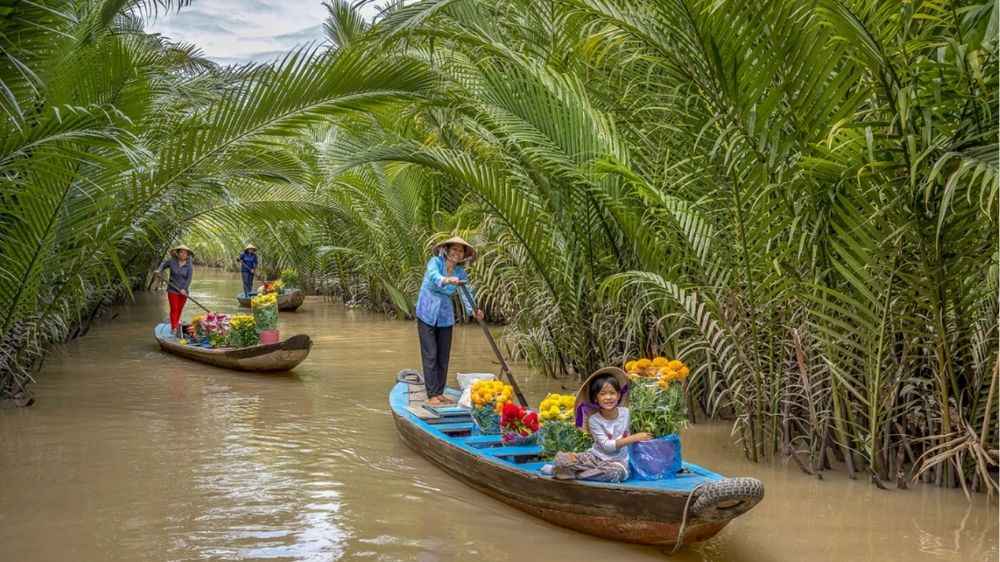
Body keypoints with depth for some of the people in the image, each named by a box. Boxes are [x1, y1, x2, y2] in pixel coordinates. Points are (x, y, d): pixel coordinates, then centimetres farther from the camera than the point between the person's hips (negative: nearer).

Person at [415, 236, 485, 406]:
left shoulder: (461, 273, -1)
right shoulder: (435, 262, -13)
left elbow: (465, 295, -11)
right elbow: (434, 276, -36)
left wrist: (474, 311, -31)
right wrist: (447, 280, -57)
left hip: (445, 317, 5)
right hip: (427, 315, -5)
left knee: (444, 357, 7)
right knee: (430, 355, -6)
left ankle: (440, 393, 17)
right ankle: (432, 396, -4)